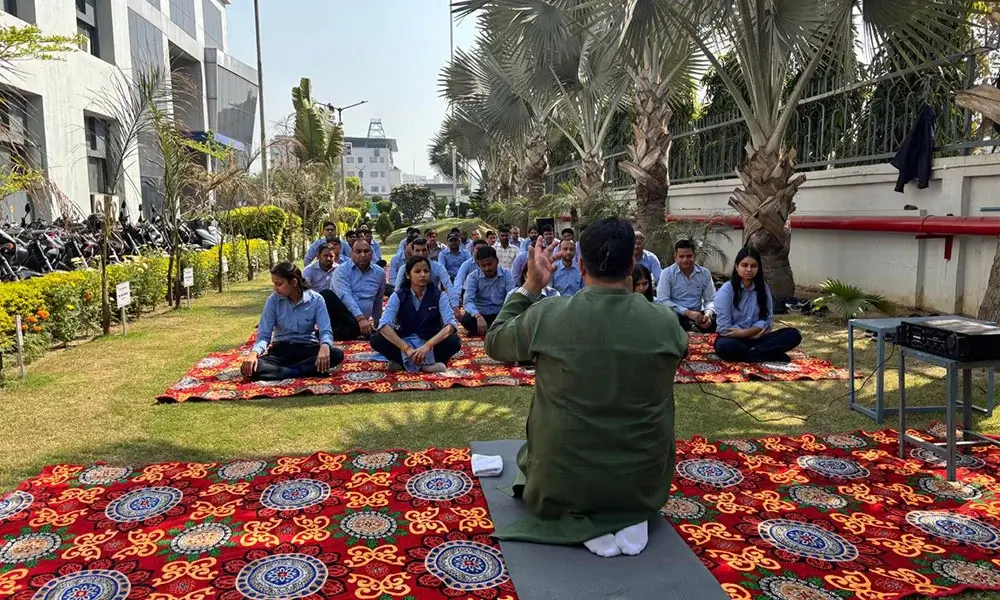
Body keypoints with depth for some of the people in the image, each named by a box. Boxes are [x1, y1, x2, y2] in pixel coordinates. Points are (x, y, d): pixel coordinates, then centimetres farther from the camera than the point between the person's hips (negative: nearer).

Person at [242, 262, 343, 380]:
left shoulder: (316, 299, -7)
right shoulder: (273, 300, -4)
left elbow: (325, 331, -14)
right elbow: (264, 335, -5)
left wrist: (325, 346, -38)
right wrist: (254, 352, -27)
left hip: (307, 348, -1)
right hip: (281, 349, 1)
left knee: (336, 355, -33)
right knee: (248, 368, -29)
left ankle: (287, 371, -28)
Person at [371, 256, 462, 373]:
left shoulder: (439, 295, -8)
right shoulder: (398, 296, -7)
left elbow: (451, 324, -22)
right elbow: (384, 325, -22)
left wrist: (427, 346, -37)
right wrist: (407, 349, -35)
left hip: (432, 343, 0)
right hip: (405, 343, 1)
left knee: (454, 341, -30)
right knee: (376, 340, -26)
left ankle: (404, 362, -21)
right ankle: (426, 364, -23)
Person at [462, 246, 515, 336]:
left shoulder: (506, 274, -6)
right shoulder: (473, 277, -9)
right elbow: (468, 301, -21)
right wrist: (478, 317, -42)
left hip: (500, 313, 1)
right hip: (480, 313, -1)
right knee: (466, 320, -34)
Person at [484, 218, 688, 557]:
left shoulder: (545, 315, -17)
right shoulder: (666, 322, -13)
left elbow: (494, 344, 4)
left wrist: (530, 286, 5)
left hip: (563, 485, -2)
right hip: (645, 484, 2)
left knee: (529, 452, 32)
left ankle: (581, 523, 5)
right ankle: (631, 517, 8)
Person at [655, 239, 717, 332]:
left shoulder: (705, 273, 6)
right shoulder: (667, 273, -4)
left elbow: (710, 299, 7)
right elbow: (662, 300, -12)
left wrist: (708, 314, -17)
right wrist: (687, 312, -21)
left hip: (698, 314, 2)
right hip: (675, 315, -2)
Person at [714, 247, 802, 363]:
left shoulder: (764, 288, 5)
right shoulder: (726, 290, -9)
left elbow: (767, 320, 0)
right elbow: (724, 328, -14)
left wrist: (745, 332, -15)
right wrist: (753, 333, -10)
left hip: (756, 337, 4)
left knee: (794, 335, -16)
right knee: (724, 346, -39)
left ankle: (750, 353, -23)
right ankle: (773, 356, -25)